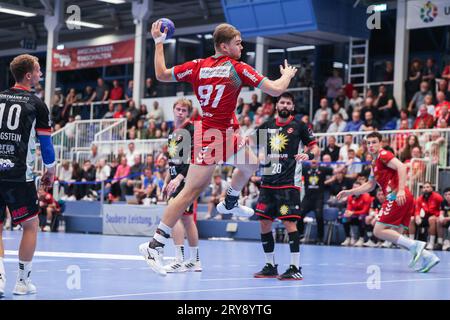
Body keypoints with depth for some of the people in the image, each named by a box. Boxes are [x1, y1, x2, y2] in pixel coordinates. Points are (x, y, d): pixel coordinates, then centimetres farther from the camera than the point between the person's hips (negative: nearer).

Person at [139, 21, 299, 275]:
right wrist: (287, 74, 10)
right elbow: (275, 90, -12)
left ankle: (230, 204, 50)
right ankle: (155, 246, -10)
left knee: (251, 164, 28)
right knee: (191, 192, -9)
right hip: (213, 137, -9)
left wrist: (158, 42, 14)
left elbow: (161, 75, 5)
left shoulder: (197, 66, 3)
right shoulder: (238, 68, -13)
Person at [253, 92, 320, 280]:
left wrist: (309, 155, -18)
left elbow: (315, 149, 3)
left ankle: (295, 268, -5)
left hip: (288, 183, -5)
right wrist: (259, 156, 0)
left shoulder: (298, 126, 1)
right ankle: (270, 266, 17)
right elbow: (257, 150, 22)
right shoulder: (266, 126, 11)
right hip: (268, 182, 5)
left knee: (289, 222, -11)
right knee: (264, 223, 5)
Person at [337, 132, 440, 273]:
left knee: (379, 231, -9)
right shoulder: (376, 163, 26)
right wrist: (349, 192, 30)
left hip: (397, 198, -10)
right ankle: (427, 257, 1)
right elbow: (370, 185, 34)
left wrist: (401, 190, -28)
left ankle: (415, 245, -15)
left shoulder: (383, 154, -3)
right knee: (393, 234, 9)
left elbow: (401, 167, -19)